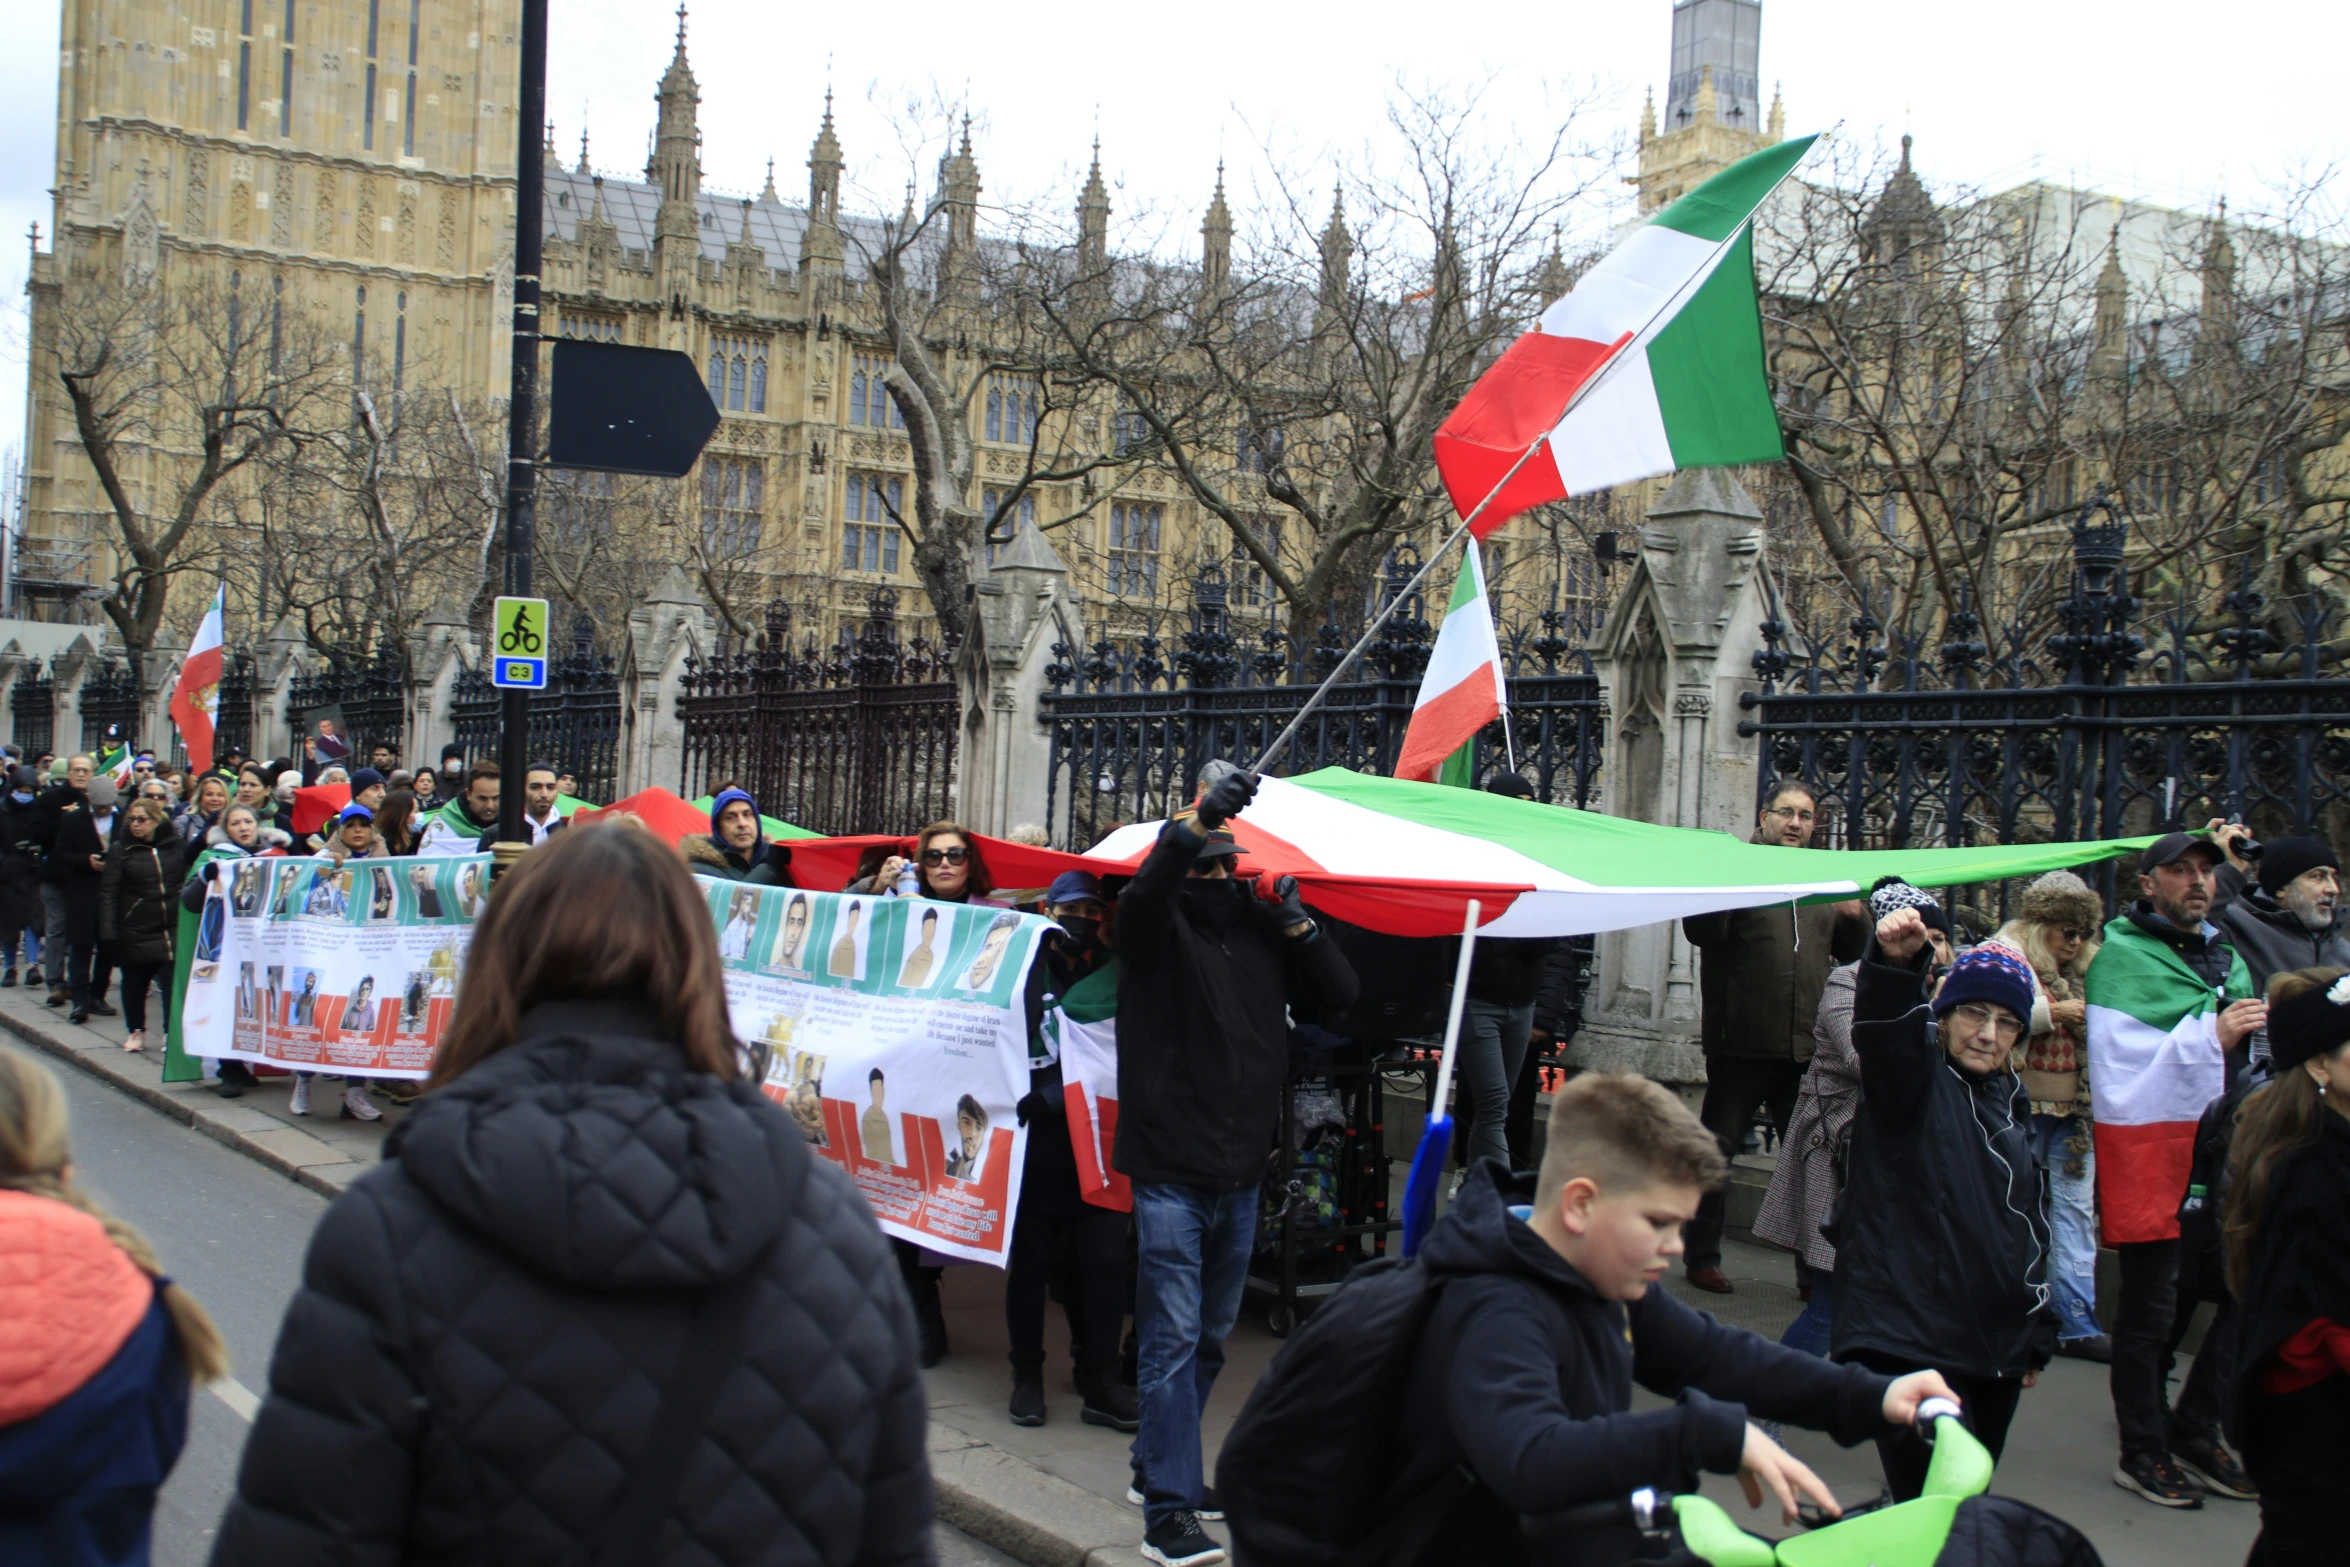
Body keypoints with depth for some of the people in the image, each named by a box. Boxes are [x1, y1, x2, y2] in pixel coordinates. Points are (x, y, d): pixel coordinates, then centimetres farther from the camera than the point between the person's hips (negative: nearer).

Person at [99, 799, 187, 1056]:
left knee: (173, 980, -8)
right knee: (134, 982, 10)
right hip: (135, 931, 0)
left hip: (173, 928, 0)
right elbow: (108, 893, -3)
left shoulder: (176, 846, 4)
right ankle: (136, 1031, 25)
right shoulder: (120, 851, -1)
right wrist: (109, 931, -10)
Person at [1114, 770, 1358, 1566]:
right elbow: (1143, 894, -28)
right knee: (1174, 1338, -7)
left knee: (1209, 1338, 17)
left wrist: (1298, 925, -6)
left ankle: (1158, 1467, 33)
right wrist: (1197, 822, -41)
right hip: (1171, 1171, -6)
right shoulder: (1159, 929, -4)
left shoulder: (1259, 931, 8)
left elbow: (1340, 993, 7)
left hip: (1241, 1172, 6)